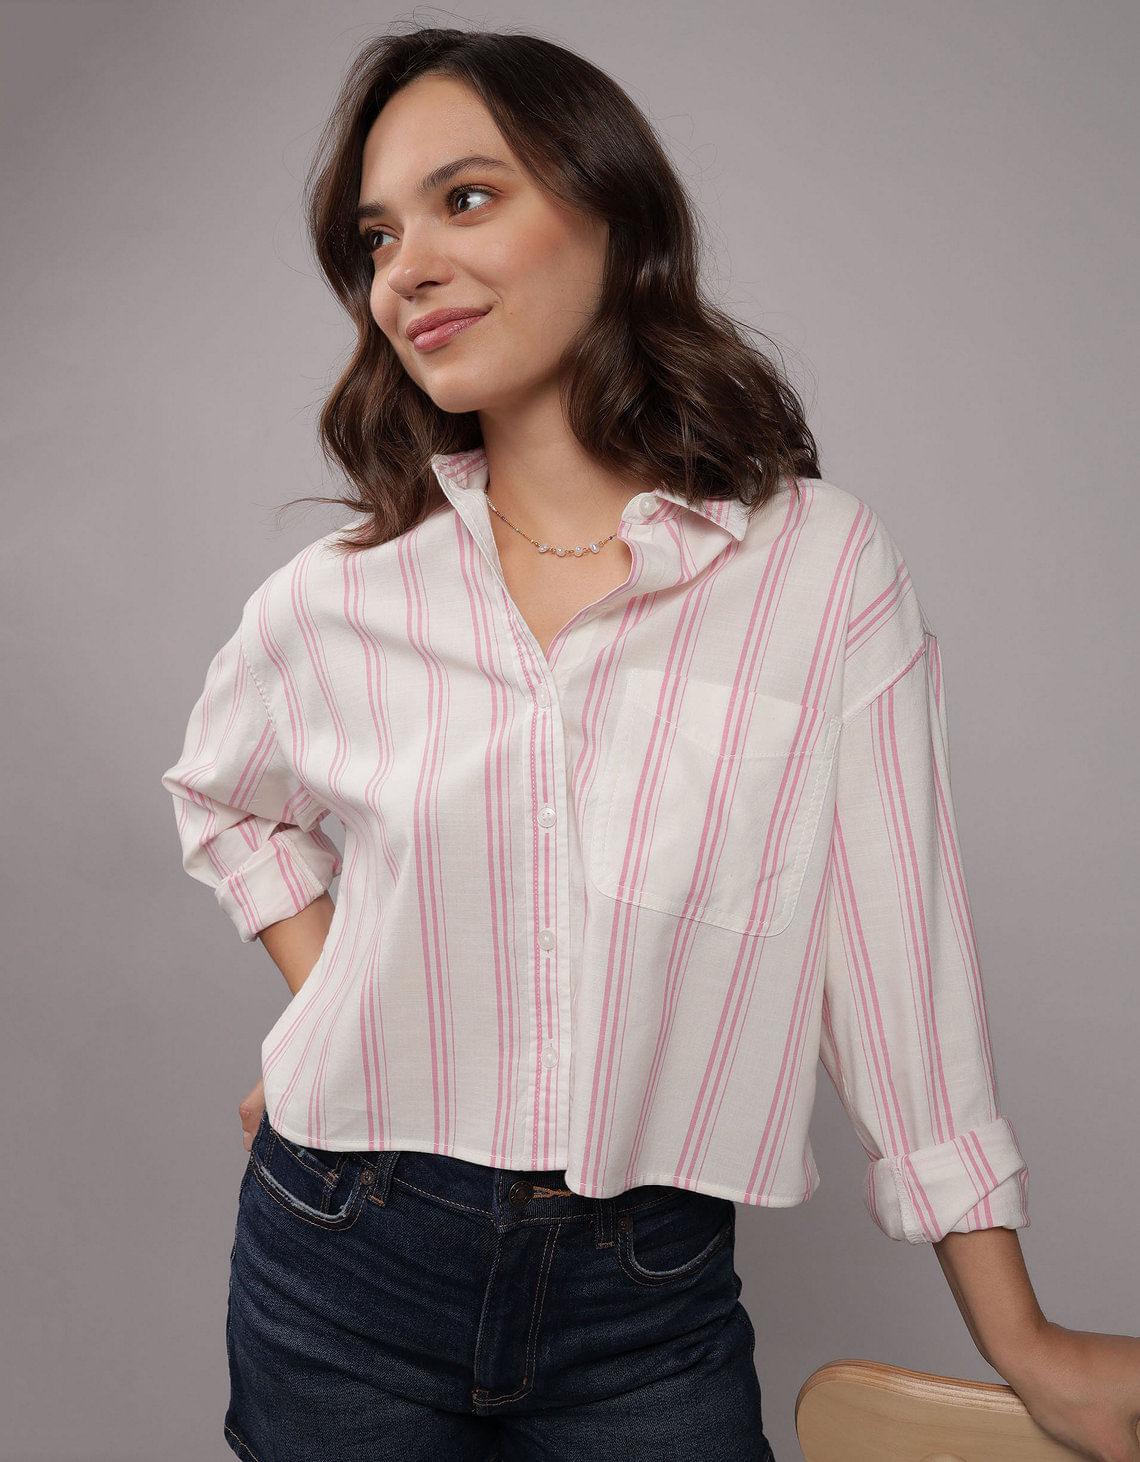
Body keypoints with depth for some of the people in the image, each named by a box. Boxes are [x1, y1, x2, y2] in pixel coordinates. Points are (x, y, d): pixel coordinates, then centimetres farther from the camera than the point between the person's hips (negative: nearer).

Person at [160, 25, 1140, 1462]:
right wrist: (334, 1013, 2)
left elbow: (897, 958, -6)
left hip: (649, 1309, -1)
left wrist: (1022, 1342, -1)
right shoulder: (331, 604, -5)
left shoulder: (825, 565, -10)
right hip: (345, 1276, 2)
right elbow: (222, 796, 17)